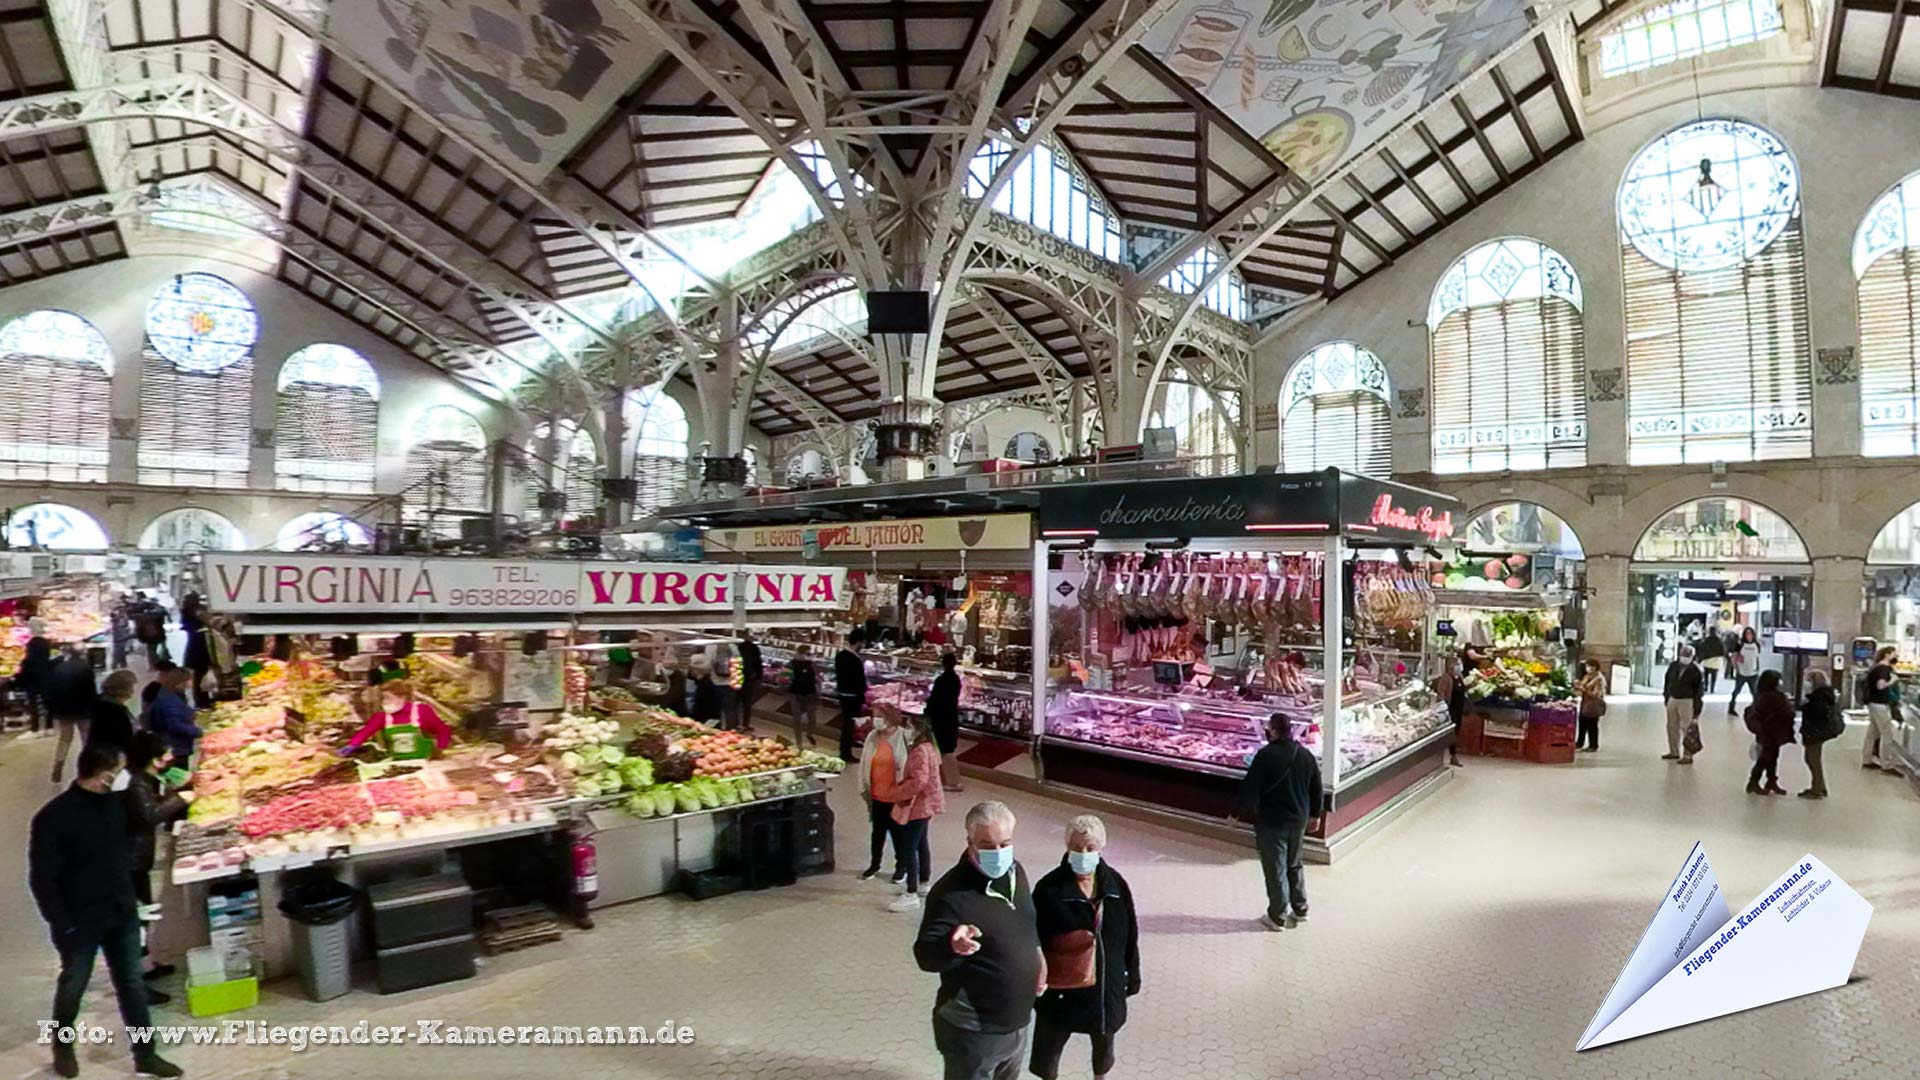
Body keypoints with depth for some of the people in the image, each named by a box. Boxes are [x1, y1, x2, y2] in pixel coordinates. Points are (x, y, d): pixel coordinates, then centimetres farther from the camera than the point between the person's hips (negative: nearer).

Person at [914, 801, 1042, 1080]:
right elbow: (925, 955, -31)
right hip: (972, 1032, -7)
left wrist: (1037, 954, 3)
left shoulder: (1015, 871, -3)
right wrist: (952, 945, -50)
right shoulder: (951, 892, -27)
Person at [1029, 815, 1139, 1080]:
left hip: (1107, 983, 3)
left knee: (1104, 1042, 25)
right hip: (1061, 987, -3)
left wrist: (1132, 973, 8)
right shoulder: (1049, 888, -19)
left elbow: (1130, 934, 3)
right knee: (1046, 1048, 7)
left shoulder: (1115, 883, -8)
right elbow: (1033, 940, -14)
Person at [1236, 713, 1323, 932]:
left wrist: (1240, 813, -6)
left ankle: (1277, 917, 16)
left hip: (1271, 822, -6)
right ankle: (1300, 909, 33)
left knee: (1275, 870, 6)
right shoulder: (1306, 755, 0)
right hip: (1299, 820, 6)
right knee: (1294, 865, 23)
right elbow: (1317, 790, 10)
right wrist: (1314, 814, 23)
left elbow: (1250, 789, -19)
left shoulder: (1266, 755, -20)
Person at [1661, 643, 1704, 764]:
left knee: (1686, 729, -5)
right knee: (1672, 727, 13)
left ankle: (1688, 755, 1)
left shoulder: (1695, 670, -10)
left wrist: (1697, 707, -10)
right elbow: (1667, 681, 15)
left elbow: (1699, 689, -8)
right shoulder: (1673, 666, 4)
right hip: (1673, 699, 6)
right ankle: (1674, 752, 25)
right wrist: (1666, 697, 14)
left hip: (1687, 701, -6)